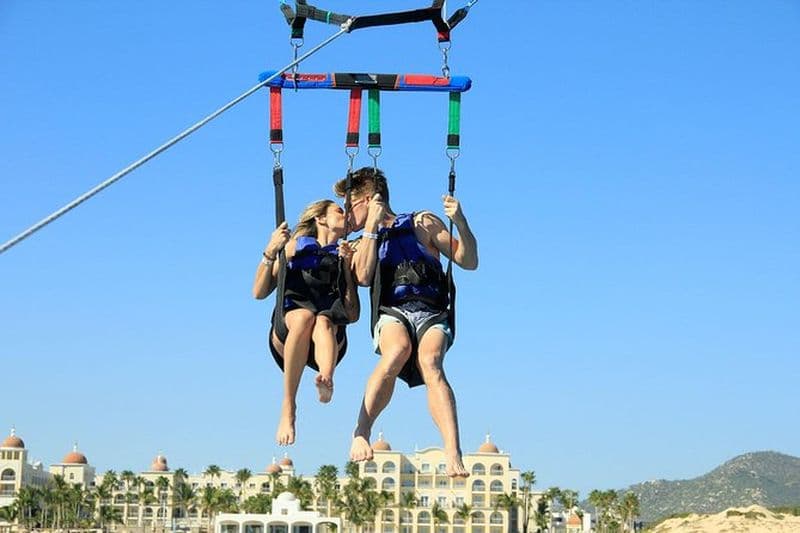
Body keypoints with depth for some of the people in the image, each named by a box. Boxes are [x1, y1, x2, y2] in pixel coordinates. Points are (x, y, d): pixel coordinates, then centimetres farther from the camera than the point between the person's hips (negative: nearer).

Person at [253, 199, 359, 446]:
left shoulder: (346, 256, 22)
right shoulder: (295, 247, 19)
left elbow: (352, 315, 11)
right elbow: (259, 292, 10)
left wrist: (347, 267, 6)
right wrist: (270, 252, -3)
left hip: (330, 337, 1)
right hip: (287, 333, -1)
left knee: (323, 322, -35)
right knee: (304, 315, -36)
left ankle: (326, 380, -66)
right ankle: (288, 407, -35)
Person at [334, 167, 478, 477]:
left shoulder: (423, 224, 20)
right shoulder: (363, 244, 28)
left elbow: (468, 262, 12)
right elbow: (363, 277, 3)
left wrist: (460, 223, -4)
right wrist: (372, 227, 4)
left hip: (431, 313, -1)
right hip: (391, 313, 1)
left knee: (429, 362, -34)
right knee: (398, 350, -37)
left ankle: (454, 456, -48)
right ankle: (361, 432, -32)